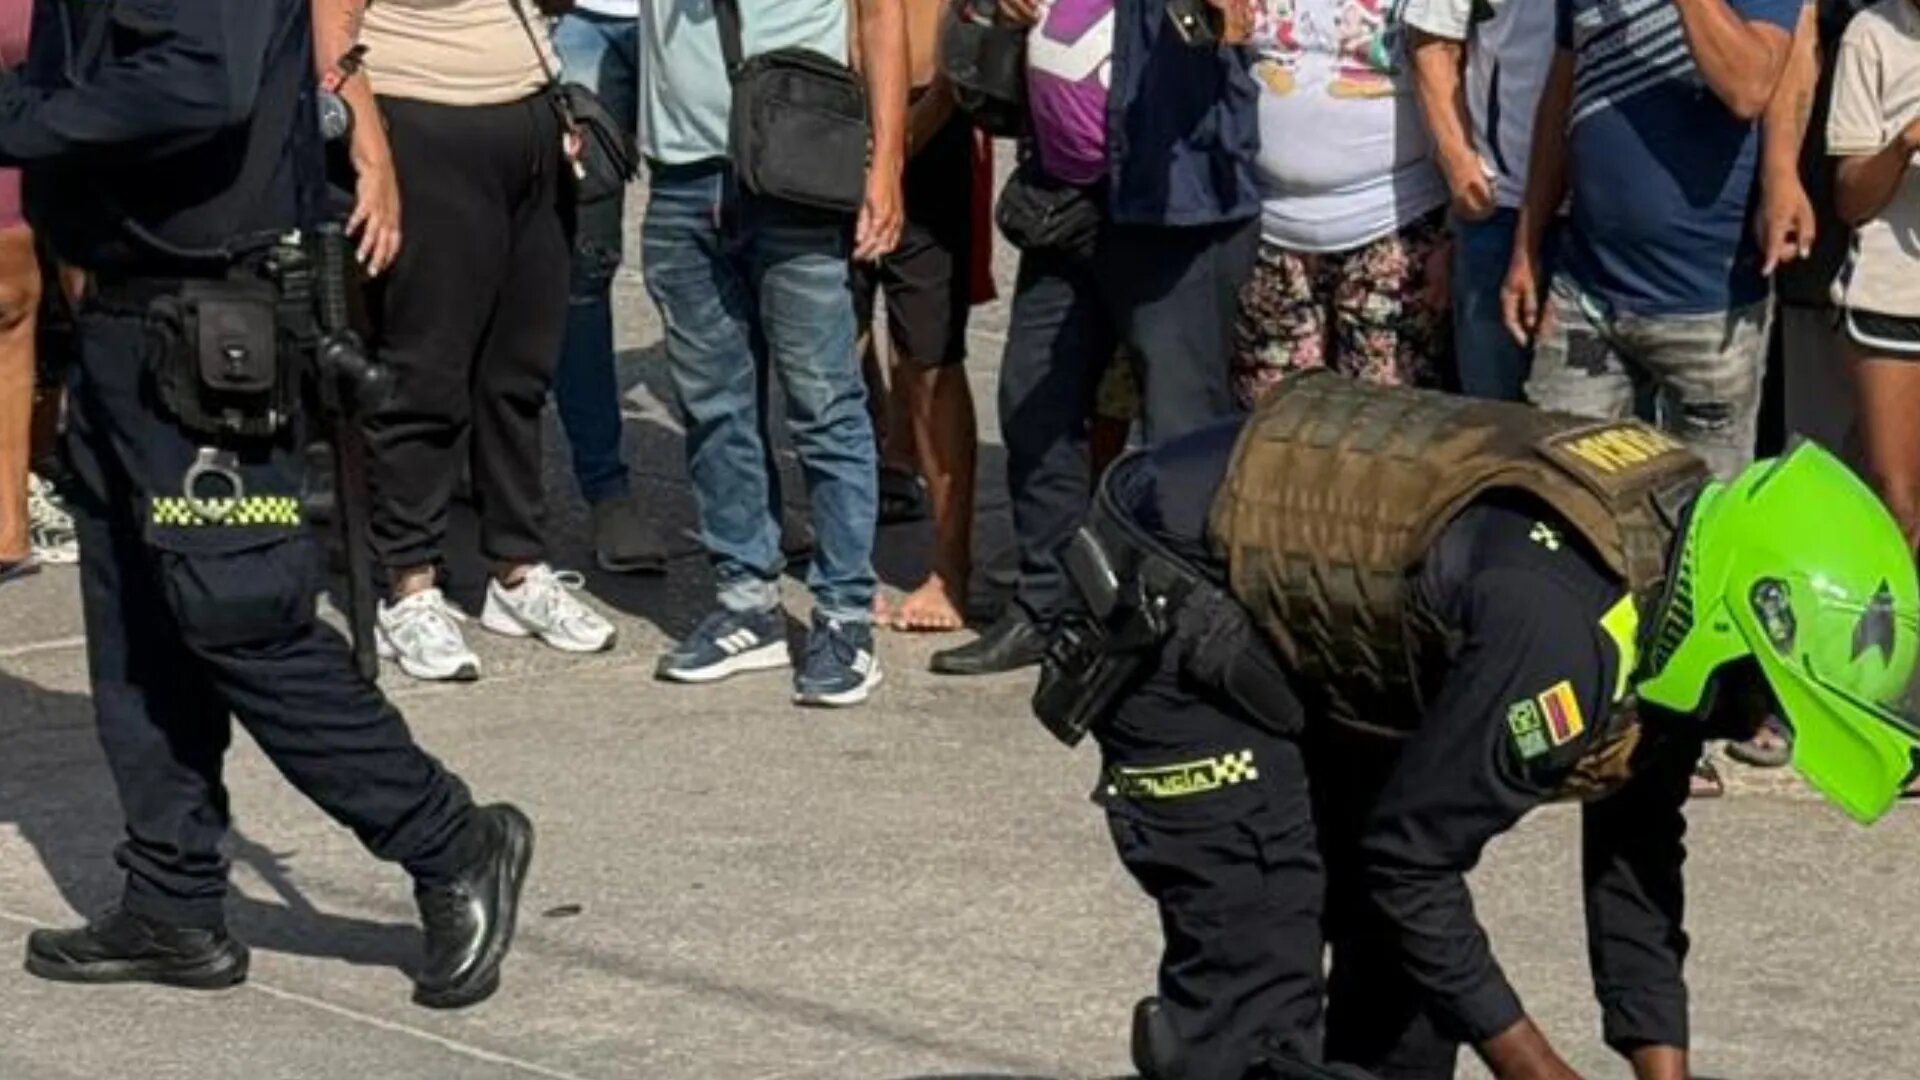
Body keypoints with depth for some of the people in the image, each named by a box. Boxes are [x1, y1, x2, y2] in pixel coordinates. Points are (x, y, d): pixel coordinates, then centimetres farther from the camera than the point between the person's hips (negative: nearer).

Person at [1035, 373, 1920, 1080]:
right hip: (1176, 601, -10)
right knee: (1255, 985, -15)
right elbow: (1409, 860, -24)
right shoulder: (1561, 627, -35)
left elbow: (1634, 850, 4)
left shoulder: (1676, 542, -6)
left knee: (1399, 949, 11)